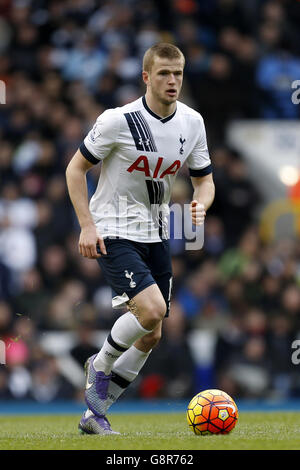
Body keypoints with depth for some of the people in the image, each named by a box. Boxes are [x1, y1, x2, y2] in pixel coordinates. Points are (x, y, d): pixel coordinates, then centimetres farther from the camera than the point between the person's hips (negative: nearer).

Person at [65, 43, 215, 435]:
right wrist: (87, 225, -14)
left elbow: (205, 181, 10)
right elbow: (76, 168, -6)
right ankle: (100, 366, 2)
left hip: (156, 236, 7)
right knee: (151, 308, -26)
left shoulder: (192, 123, 0)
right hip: (114, 233, -7)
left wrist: (201, 205, -14)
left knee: (151, 336, 7)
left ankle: (94, 414, 20)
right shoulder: (118, 120, -16)